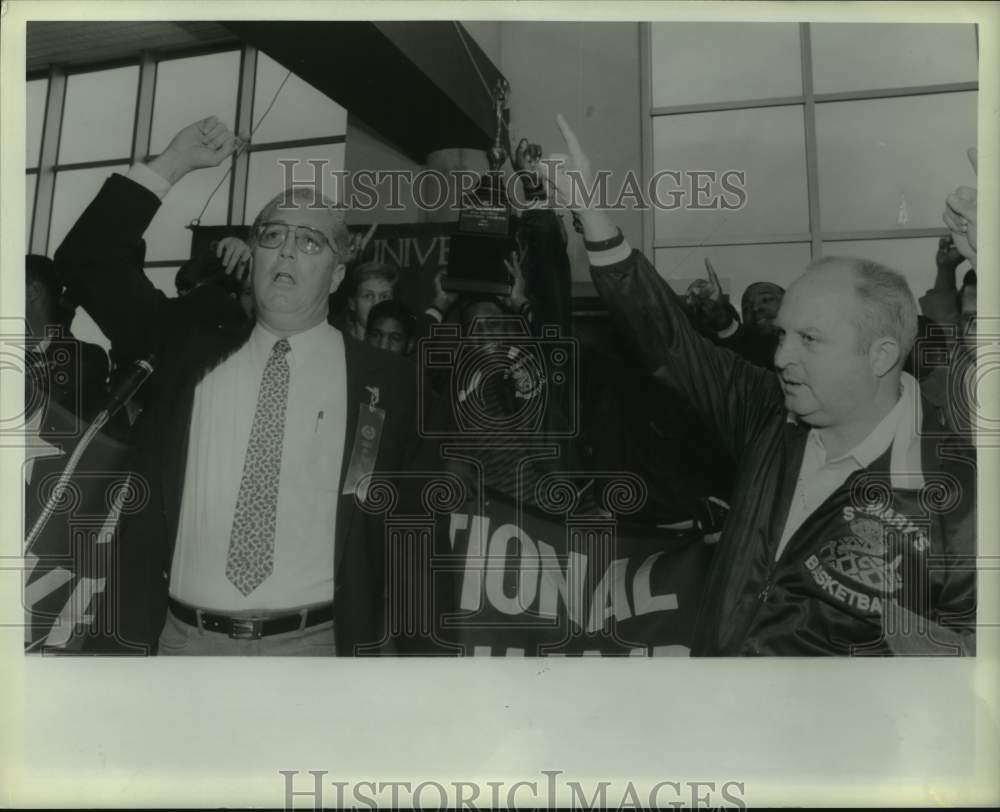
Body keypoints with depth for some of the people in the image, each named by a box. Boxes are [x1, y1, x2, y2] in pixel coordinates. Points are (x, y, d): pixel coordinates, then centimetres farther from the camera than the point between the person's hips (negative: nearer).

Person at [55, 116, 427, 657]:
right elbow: (88, 262, 3)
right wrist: (171, 165, -5)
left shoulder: (386, 381, -4)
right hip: (182, 635, 3)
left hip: (309, 642, -2)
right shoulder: (190, 345, 4)